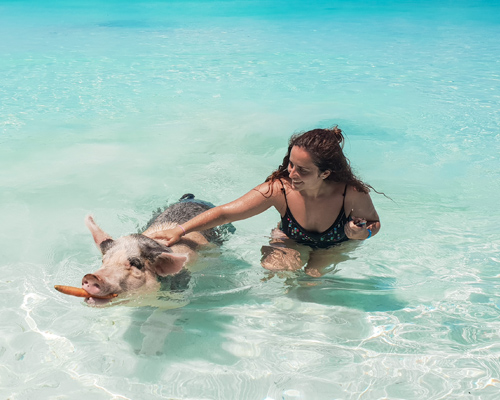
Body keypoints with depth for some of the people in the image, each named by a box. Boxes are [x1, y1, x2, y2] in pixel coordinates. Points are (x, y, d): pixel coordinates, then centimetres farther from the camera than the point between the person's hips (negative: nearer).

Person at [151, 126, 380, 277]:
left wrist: (363, 234, -32)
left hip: (337, 246, 1)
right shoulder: (278, 189, -33)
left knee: (315, 272, -27)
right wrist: (180, 230, -37)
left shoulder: (353, 195, -32)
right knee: (279, 264, -29)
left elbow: (374, 222, -8)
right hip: (292, 240, 0)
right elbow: (225, 213, -29)